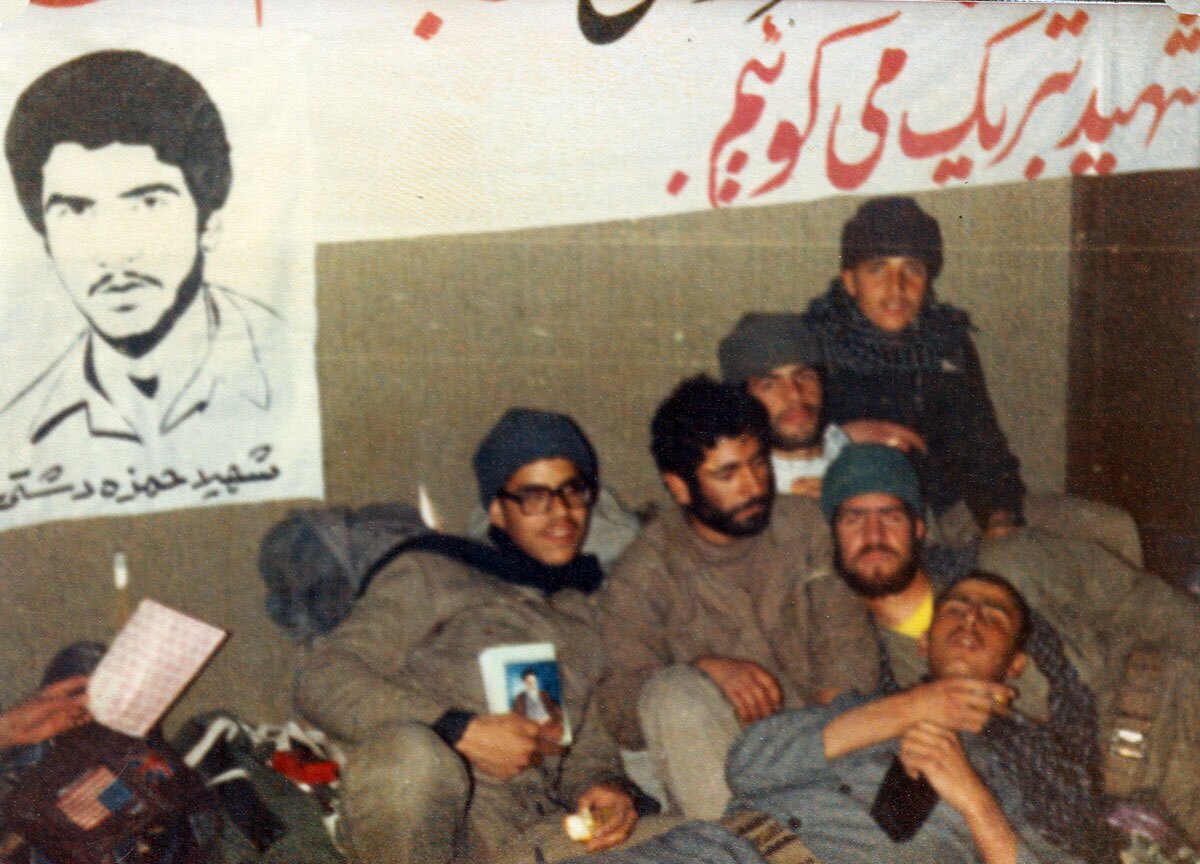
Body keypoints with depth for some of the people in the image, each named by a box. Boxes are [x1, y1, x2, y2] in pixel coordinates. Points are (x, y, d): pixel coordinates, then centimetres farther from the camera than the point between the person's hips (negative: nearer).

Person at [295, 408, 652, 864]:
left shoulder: (592, 613, 30)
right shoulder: (432, 574, 14)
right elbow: (322, 681, 1)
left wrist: (607, 786, 2)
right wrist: (461, 731, -11)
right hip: (418, 823, -2)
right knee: (409, 752, -39)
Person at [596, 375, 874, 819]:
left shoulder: (804, 524, 7)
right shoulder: (641, 577, -2)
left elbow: (848, 652, -1)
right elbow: (620, 718, -8)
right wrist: (705, 668, -25)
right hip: (721, 765, 0)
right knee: (675, 692, -33)